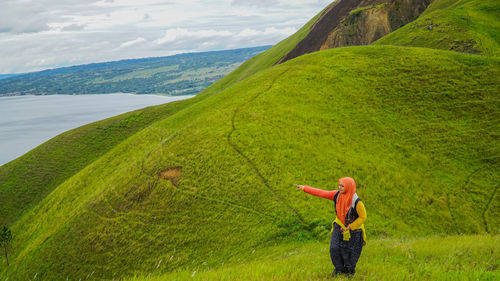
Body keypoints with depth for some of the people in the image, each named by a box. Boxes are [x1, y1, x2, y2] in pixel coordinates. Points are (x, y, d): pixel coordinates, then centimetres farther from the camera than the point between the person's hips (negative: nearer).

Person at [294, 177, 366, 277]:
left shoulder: (356, 202, -28)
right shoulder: (337, 195, -15)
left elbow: (363, 217, -17)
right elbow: (321, 193, -8)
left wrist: (350, 227, -18)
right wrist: (304, 188, -8)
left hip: (354, 228, -4)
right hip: (339, 226, 4)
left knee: (351, 252, 8)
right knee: (334, 248, -1)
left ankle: (350, 270, 35)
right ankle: (339, 269, 23)